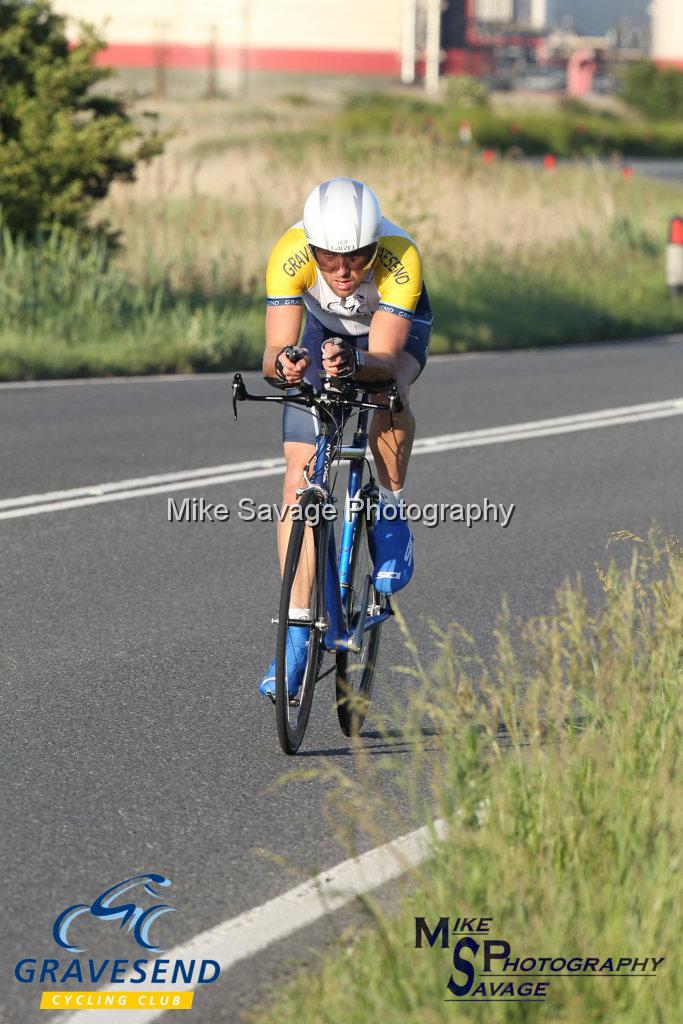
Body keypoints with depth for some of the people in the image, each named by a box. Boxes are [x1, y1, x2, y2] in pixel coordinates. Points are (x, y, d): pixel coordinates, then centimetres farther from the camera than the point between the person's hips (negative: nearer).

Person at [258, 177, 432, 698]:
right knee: (300, 480, -10)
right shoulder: (290, 254, -35)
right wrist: (284, 362, -60)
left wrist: (353, 362, -63)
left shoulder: (401, 258, -39)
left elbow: (384, 359, -42)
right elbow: (274, 352, -37)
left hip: (395, 328, -1)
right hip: (324, 328, 1)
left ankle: (391, 514, -10)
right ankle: (297, 635, -4)